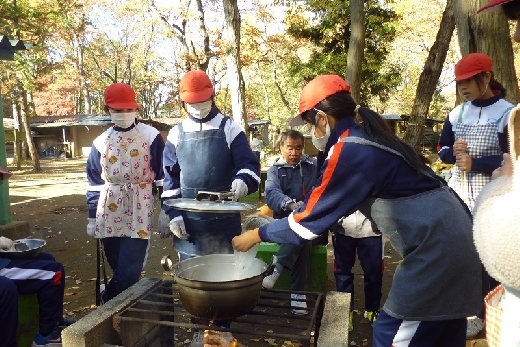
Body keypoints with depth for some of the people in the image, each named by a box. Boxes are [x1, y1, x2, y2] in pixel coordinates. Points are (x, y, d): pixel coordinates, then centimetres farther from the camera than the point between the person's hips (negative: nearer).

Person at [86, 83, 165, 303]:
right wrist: (92, 217, 11)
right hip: (110, 212, 3)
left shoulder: (151, 136, -3)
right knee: (118, 267, 11)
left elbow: (163, 176, -3)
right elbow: (94, 182, 11)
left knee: (130, 269, -7)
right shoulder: (101, 142, 7)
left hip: (139, 211, -3)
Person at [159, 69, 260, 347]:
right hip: (189, 218, 2)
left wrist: (242, 180, -29)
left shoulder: (229, 129, -1)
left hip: (224, 216, -2)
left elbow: (249, 164, -6)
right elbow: (170, 178, 7)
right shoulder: (177, 133, 6)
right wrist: (172, 214, -2)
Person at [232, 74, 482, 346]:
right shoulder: (366, 139, 12)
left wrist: (256, 235, 3)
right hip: (449, 239, 10)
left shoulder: (349, 152, -17)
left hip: (435, 248, -10)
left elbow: (308, 221, -11)